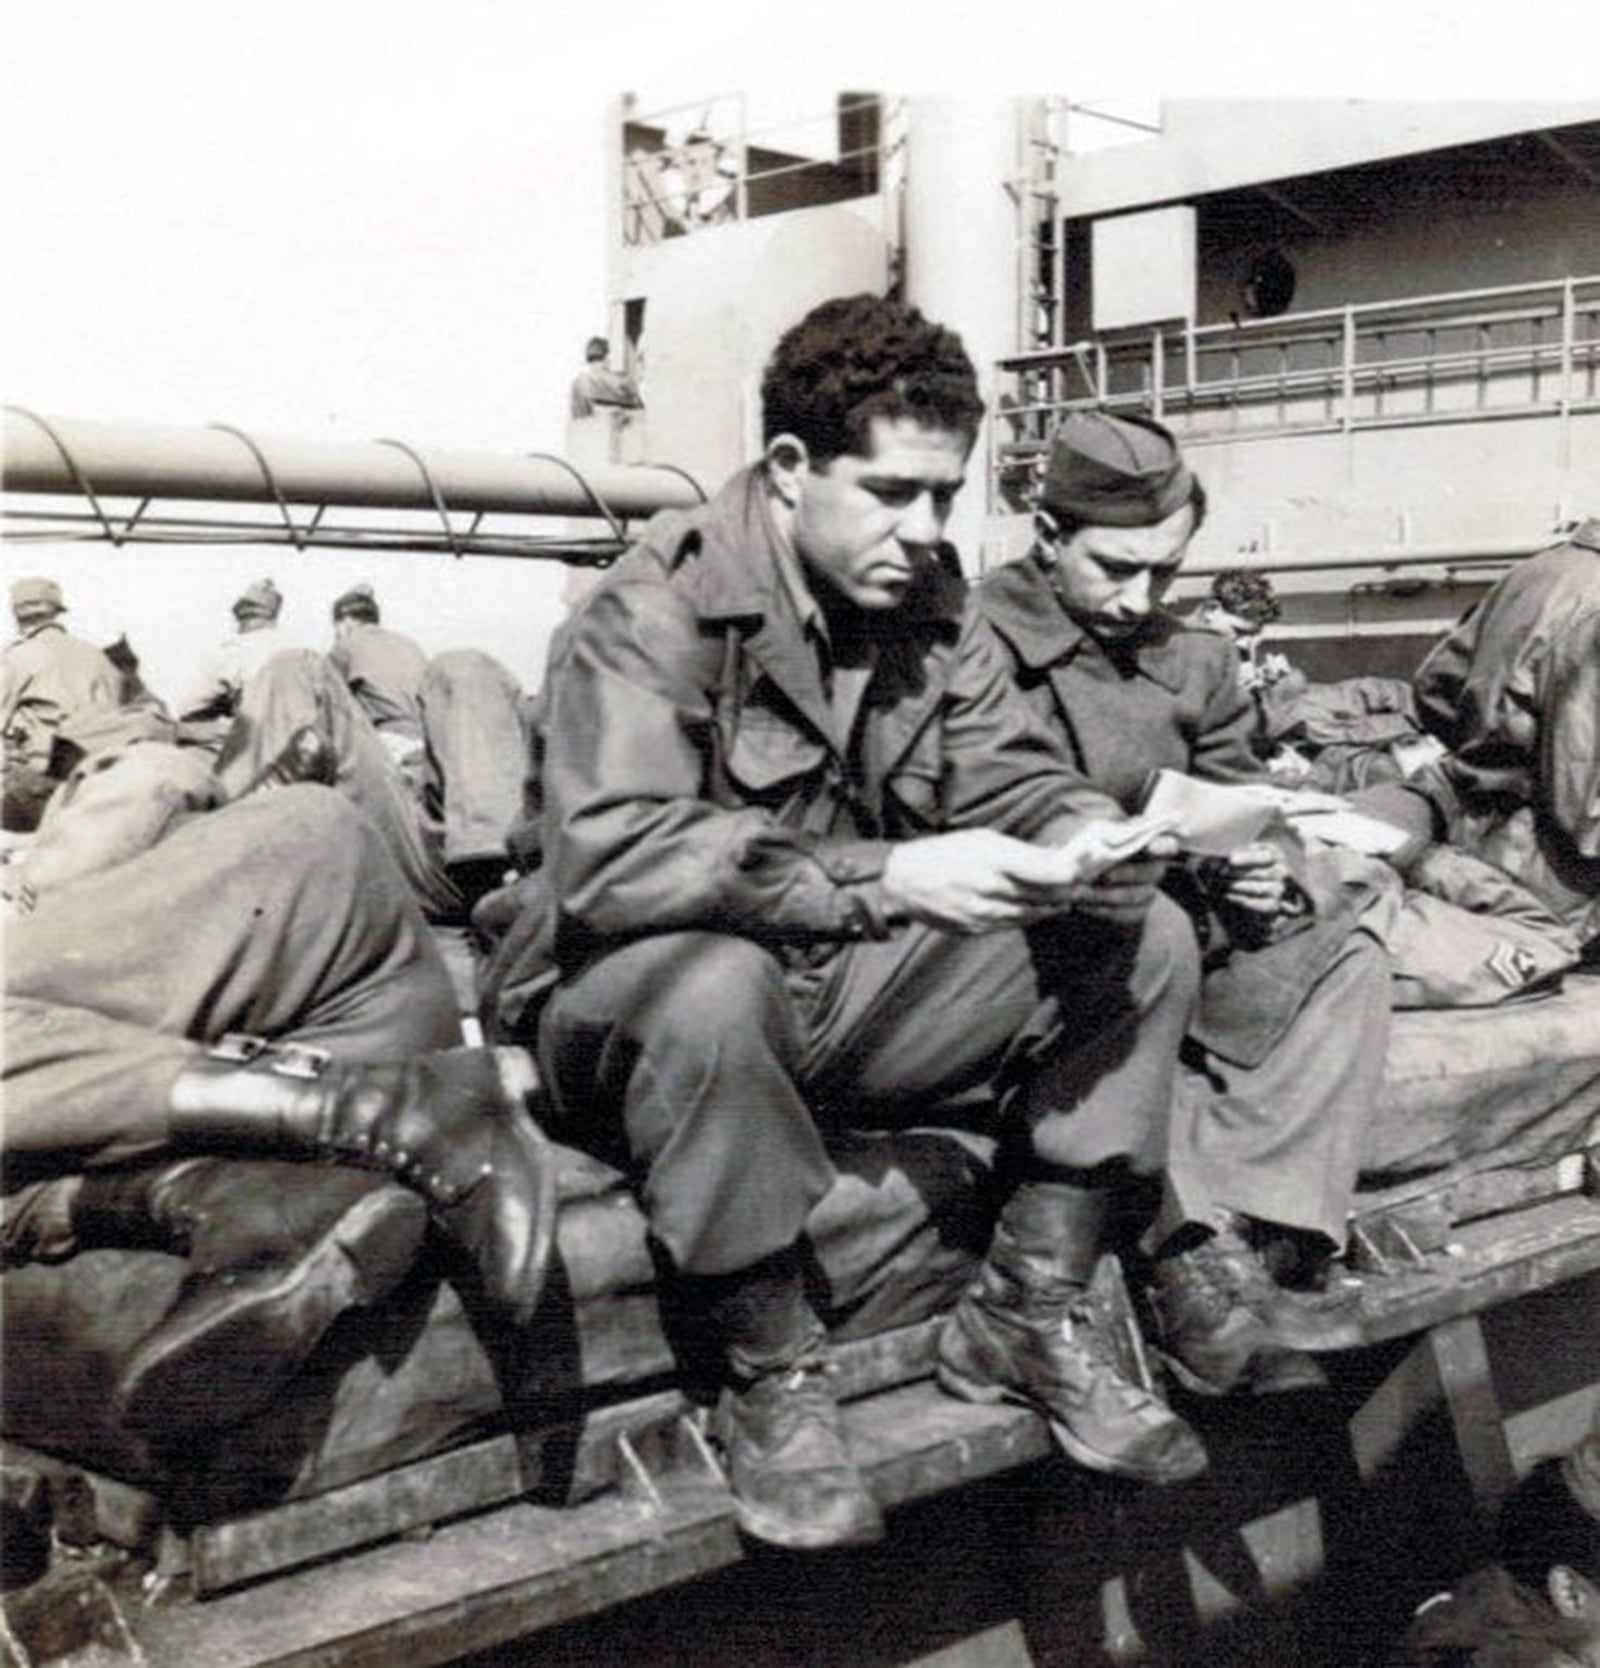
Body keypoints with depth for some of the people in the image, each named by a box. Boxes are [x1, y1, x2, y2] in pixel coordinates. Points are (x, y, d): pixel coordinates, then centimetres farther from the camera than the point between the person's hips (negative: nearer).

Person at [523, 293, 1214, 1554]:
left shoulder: (930, 603, 3)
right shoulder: (659, 610, -19)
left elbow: (1011, 776, 6)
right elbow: (607, 858, -31)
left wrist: (1087, 839, -20)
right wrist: (888, 878, -38)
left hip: (850, 999, 7)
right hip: (642, 1010, -6)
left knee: (1147, 939, -5)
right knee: (707, 985, -42)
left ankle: (1029, 1318, 1)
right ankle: (772, 1377, -19)